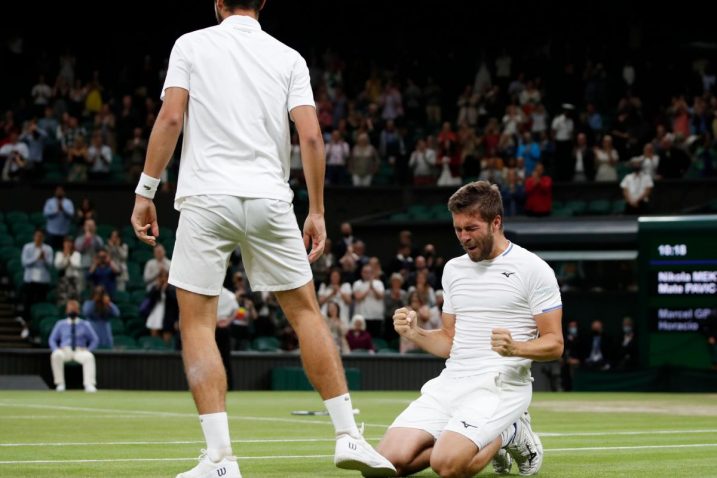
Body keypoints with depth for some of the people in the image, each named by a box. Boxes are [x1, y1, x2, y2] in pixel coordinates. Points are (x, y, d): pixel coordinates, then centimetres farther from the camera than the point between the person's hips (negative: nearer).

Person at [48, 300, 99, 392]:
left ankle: (89, 384, -41)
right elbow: (52, 340, 14)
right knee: (56, 355, -35)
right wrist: (56, 350, -8)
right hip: (65, 350, 1)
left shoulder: (85, 325, 12)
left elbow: (95, 340, 11)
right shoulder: (60, 324, 14)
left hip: (80, 351, -1)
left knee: (89, 357, -35)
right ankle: (60, 384, -28)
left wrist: (88, 350, -8)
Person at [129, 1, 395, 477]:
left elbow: (171, 118, -5)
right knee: (306, 310, 14)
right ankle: (349, 437, 12)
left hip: (206, 198, -2)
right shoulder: (289, 58, 10)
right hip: (269, 201, 2)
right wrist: (317, 213, 7)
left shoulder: (191, 45, 6)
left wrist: (146, 192, 0)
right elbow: (311, 135, 1)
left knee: (197, 324, 3)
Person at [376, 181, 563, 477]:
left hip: (500, 384, -6)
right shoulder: (453, 269, 17)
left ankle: (507, 435, 3)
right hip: (450, 382, 6)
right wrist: (414, 334, 0)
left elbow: (554, 344, -4)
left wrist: (515, 347, -25)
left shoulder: (533, 269, -3)